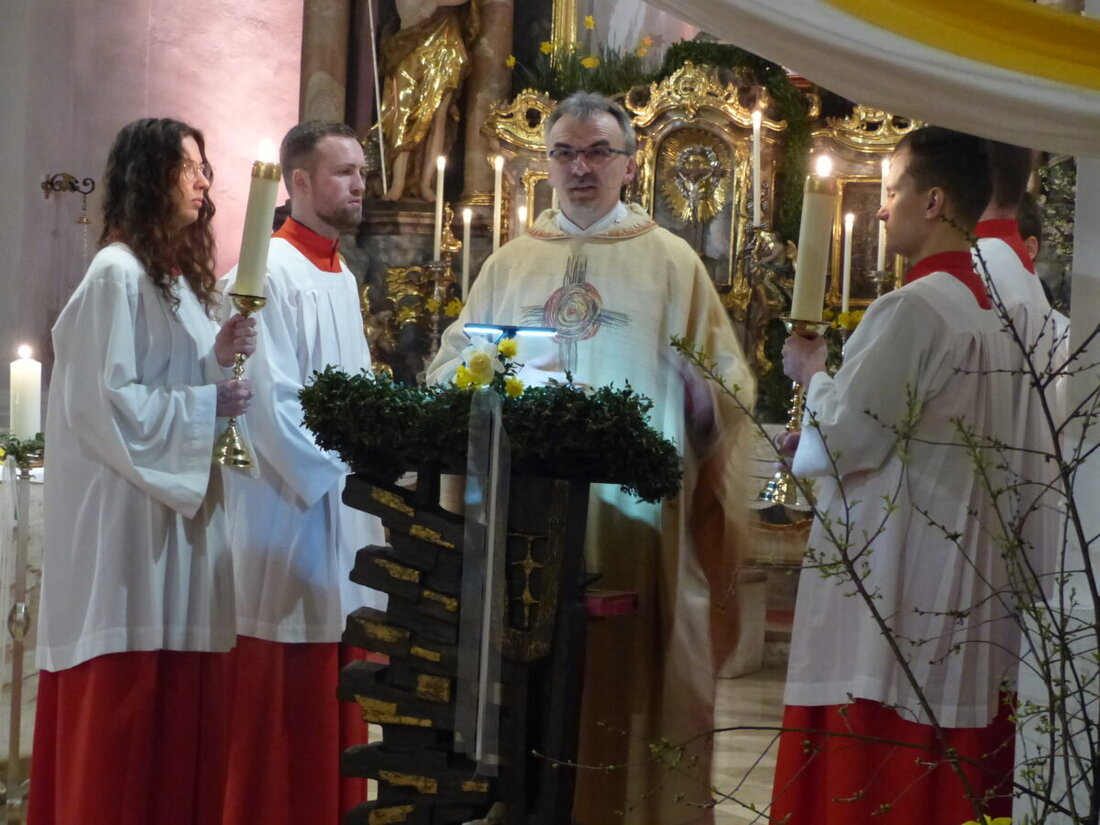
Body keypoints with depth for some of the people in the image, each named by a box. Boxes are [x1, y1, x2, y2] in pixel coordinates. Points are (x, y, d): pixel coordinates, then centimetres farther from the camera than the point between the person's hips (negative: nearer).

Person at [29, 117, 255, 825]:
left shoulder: (174, 274, 16)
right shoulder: (118, 275, -12)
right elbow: (107, 401, -18)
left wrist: (219, 354, 1)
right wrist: (207, 405, -14)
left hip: (176, 499, 9)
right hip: (130, 512, -9)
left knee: (175, 688, 8)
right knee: (128, 692, -5)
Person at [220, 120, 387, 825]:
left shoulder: (342, 277, 16)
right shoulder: (271, 274, -13)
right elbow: (270, 401, -18)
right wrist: (336, 471, -13)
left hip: (343, 508, 9)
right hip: (289, 518, -9)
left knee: (331, 714, 11)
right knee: (282, 713, -4)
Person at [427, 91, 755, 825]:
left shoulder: (671, 261, 5)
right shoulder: (511, 263, 14)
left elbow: (728, 390, 0)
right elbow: (449, 371, 13)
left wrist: (704, 393, -23)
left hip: (633, 520, -2)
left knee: (625, 680, 0)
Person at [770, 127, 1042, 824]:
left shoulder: (913, 309, -16)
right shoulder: (999, 312, 10)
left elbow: (838, 444, -17)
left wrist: (812, 373, 2)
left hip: (891, 581, -9)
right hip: (974, 591, 9)